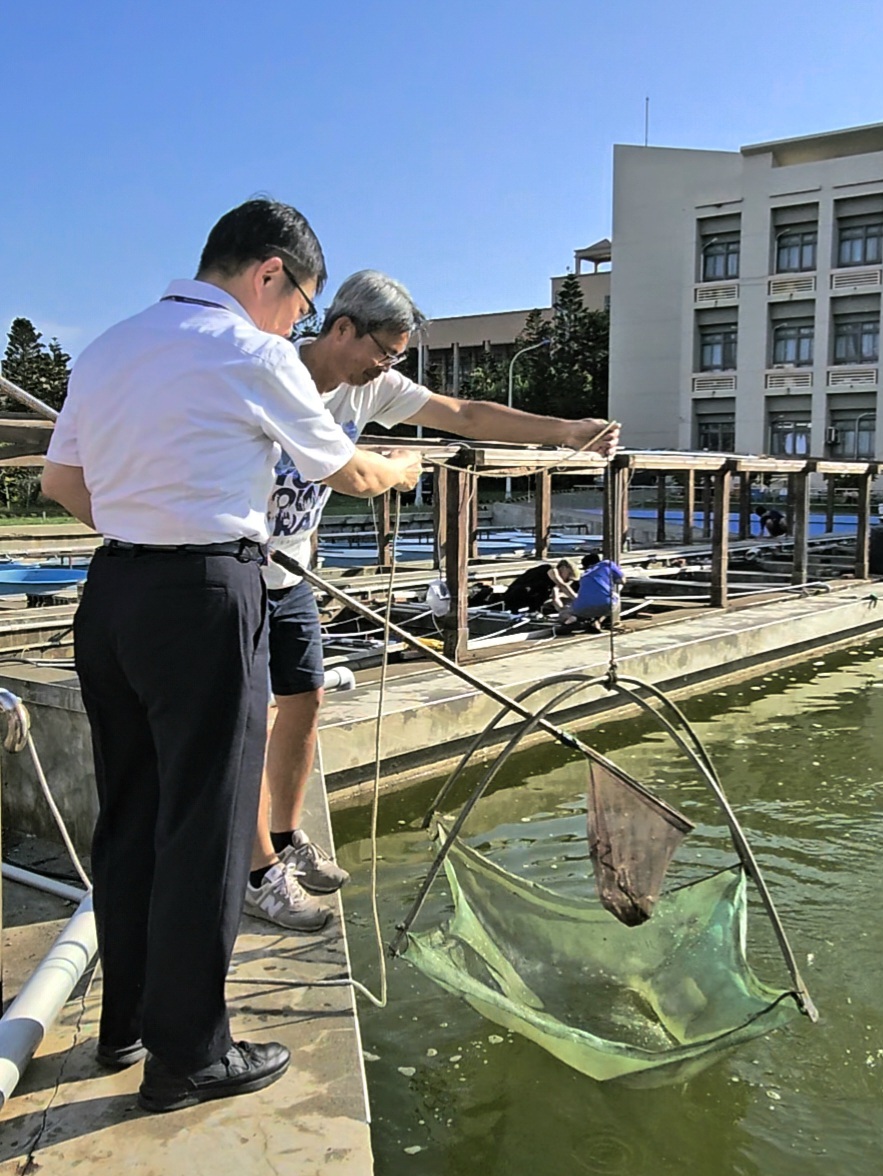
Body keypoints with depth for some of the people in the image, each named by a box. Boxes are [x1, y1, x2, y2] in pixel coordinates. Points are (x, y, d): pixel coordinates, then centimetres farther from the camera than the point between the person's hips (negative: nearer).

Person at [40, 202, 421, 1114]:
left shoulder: (106, 349, 13)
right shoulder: (253, 355, -8)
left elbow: (60, 481, 18)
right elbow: (348, 472, 3)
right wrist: (400, 470, 23)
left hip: (111, 593, 8)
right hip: (203, 598, -8)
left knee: (128, 814, 16)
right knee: (203, 826, 2)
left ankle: (127, 1022, 31)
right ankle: (187, 1056, 14)